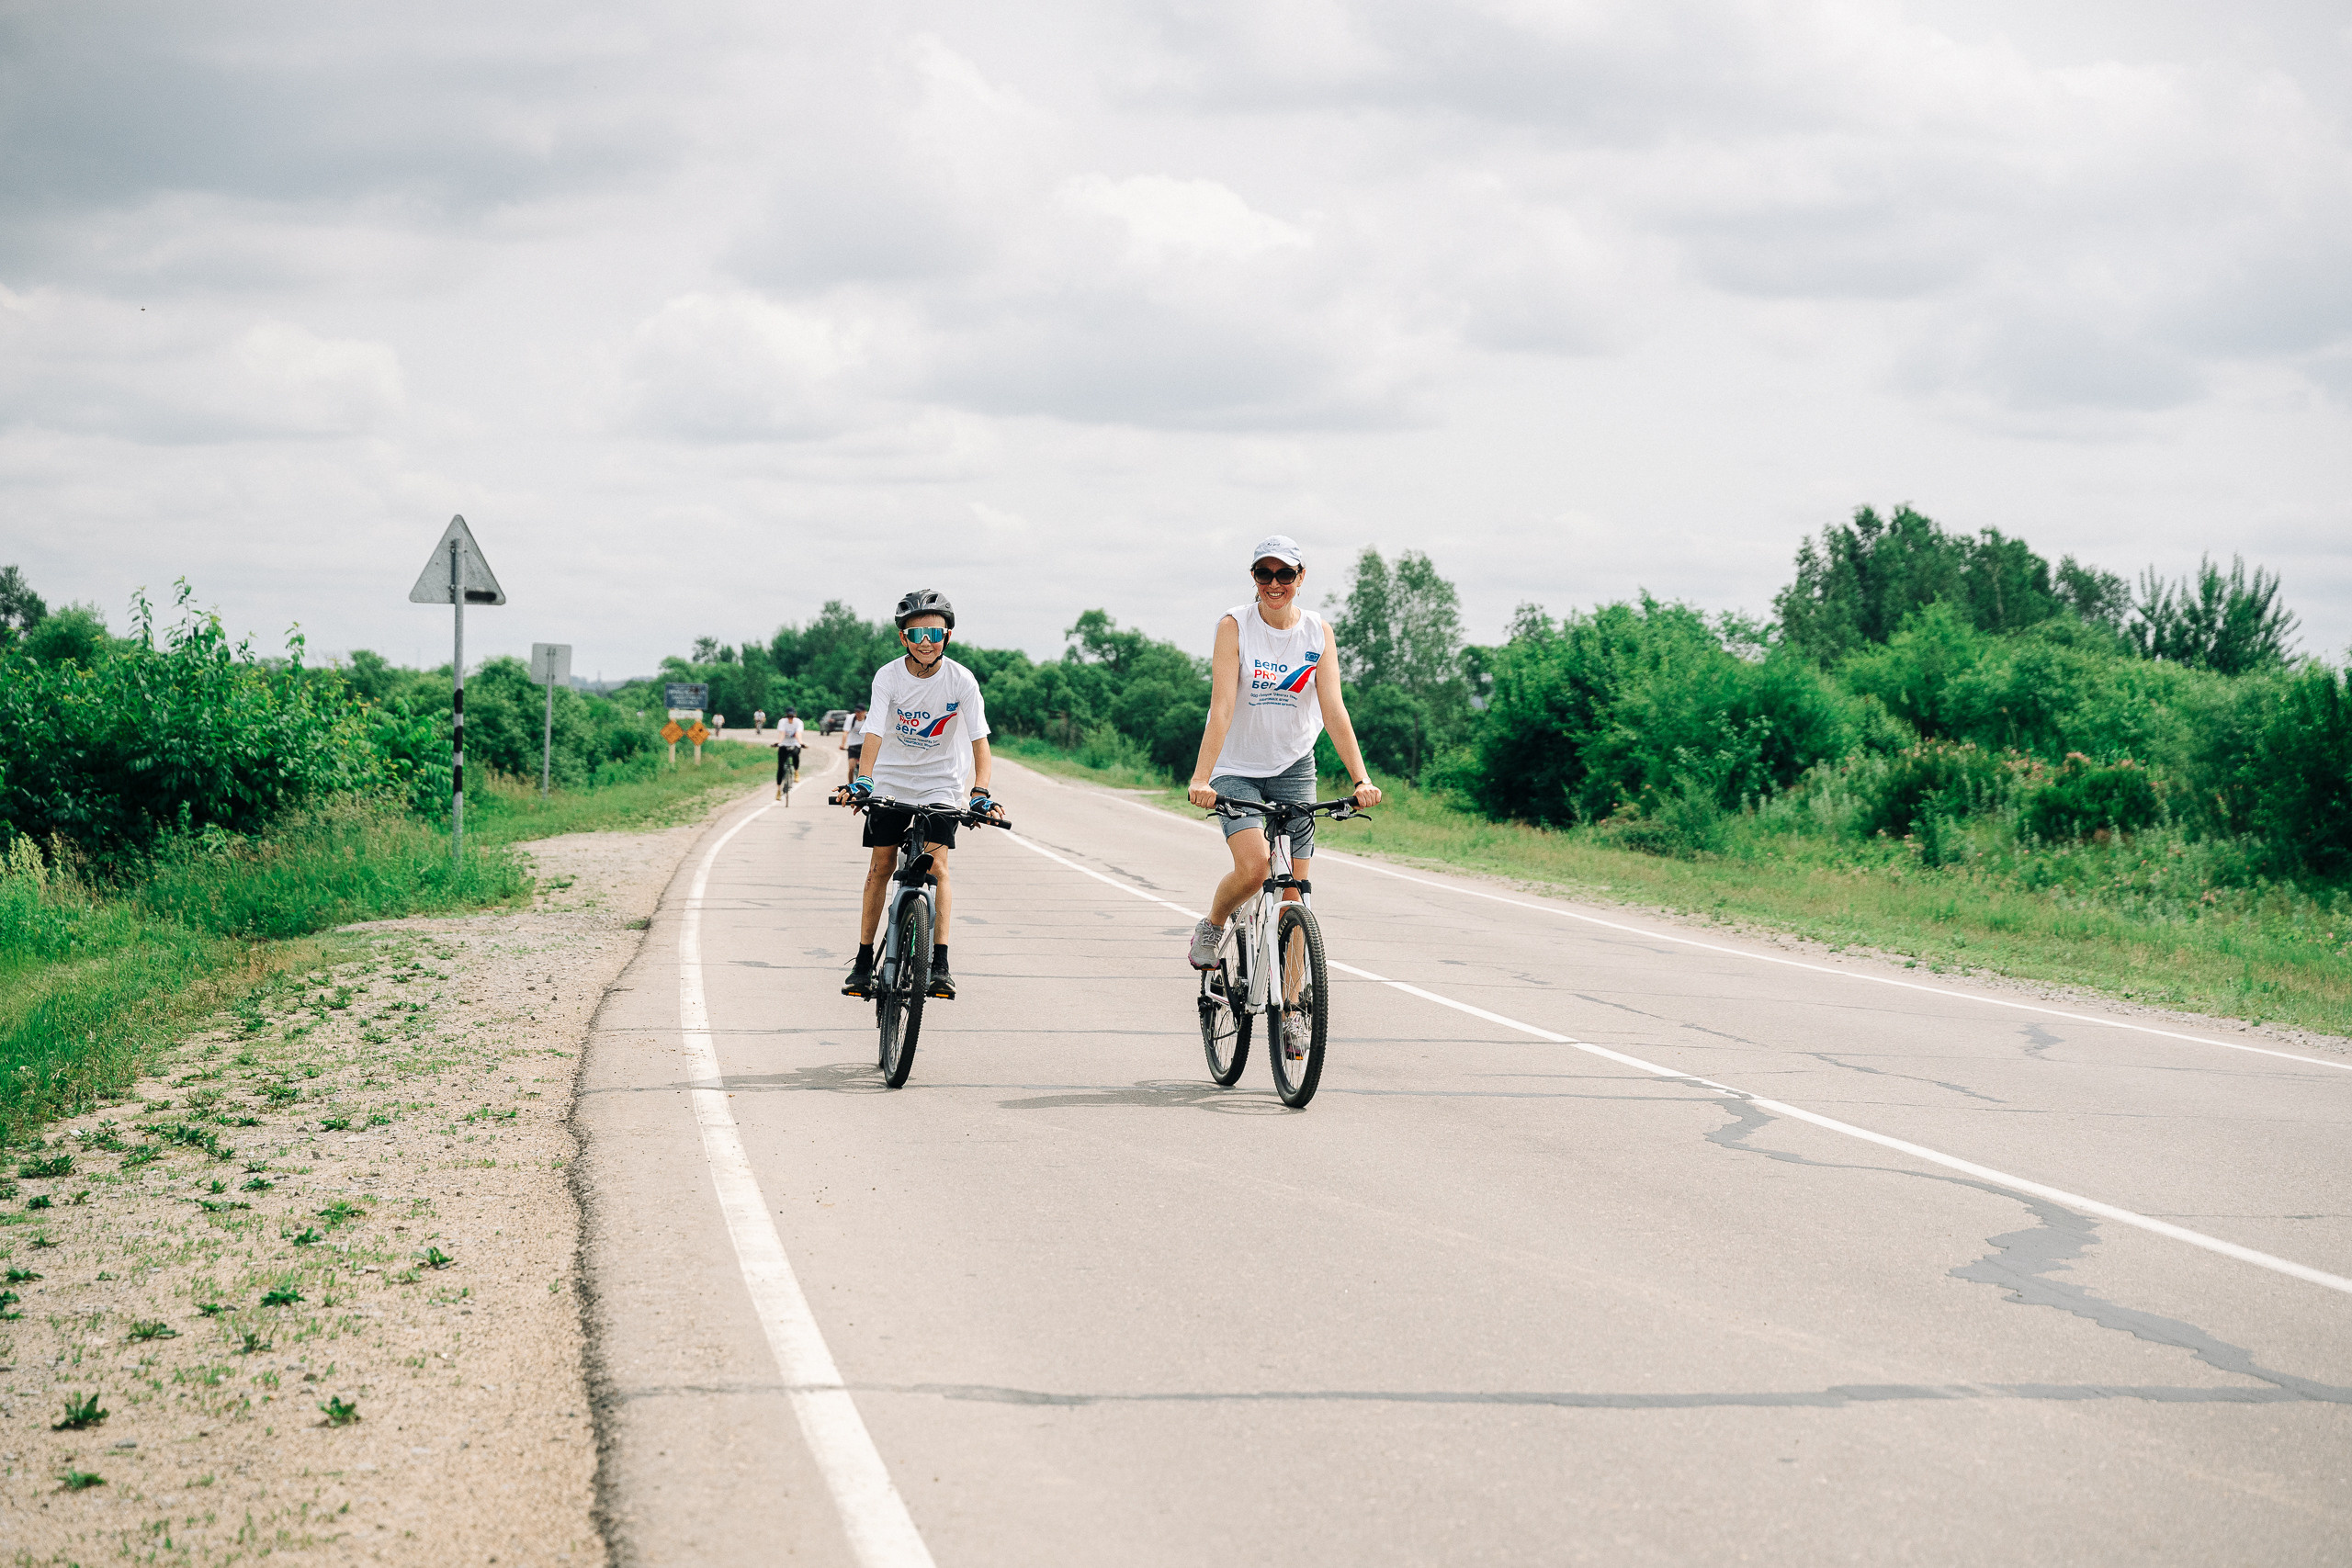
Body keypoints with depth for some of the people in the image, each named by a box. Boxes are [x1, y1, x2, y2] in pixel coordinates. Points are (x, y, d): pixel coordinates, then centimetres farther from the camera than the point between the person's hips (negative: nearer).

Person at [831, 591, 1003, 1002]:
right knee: (881, 867, 1)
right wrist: (861, 781, -41)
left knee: (936, 864, -14)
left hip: (940, 785, -1)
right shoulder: (888, 677, -16)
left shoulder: (961, 680, -17)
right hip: (891, 781, 1)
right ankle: (863, 963, 9)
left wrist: (980, 793, -36)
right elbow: (875, 732, -25)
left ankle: (940, 965, -13)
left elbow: (979, 740, -22)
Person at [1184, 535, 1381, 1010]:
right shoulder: (1235, 625, -13)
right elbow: (1222, 706, -21)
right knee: (1253, 867, -25)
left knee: (1293, 893, -2)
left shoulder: (1318, 632, -5)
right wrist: (1201, 778, -32)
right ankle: (1212, 927, 7)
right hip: (1237, 770, -3)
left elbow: (1334, 710, -12)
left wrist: (1361, 779, -23)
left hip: (1293, 768, 3)